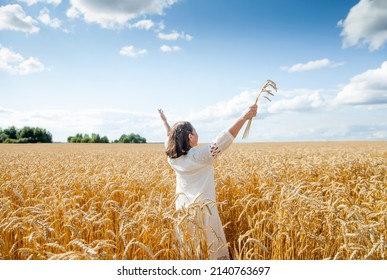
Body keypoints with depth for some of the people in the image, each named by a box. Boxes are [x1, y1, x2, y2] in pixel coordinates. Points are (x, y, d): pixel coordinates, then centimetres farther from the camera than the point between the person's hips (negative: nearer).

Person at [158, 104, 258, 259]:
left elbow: (171, 138, 20)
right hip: (202, 209, -7)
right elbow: (222, 140, -27)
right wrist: (243, 117, -32)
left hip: (183, 209, 7)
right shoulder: (199, 155, -17)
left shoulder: (172, 157, 2)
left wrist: (164, 121, 37)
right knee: (215, 248, 4)